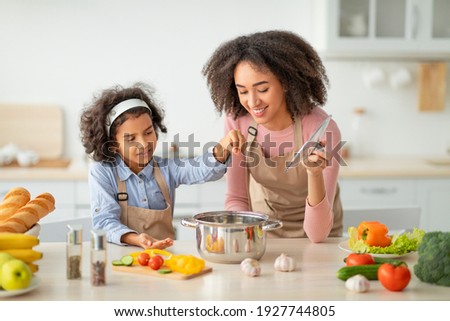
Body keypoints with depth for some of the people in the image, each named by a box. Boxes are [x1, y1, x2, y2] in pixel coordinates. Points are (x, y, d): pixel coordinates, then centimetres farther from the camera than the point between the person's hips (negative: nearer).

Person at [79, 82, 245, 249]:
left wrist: (223, 148, -35)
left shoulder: (167, 168, 4)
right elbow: (104, 221, -12)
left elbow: (204, 169, -13)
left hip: (163, 252, 2)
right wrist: (136, 240, -32)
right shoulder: (102, 172, -4)